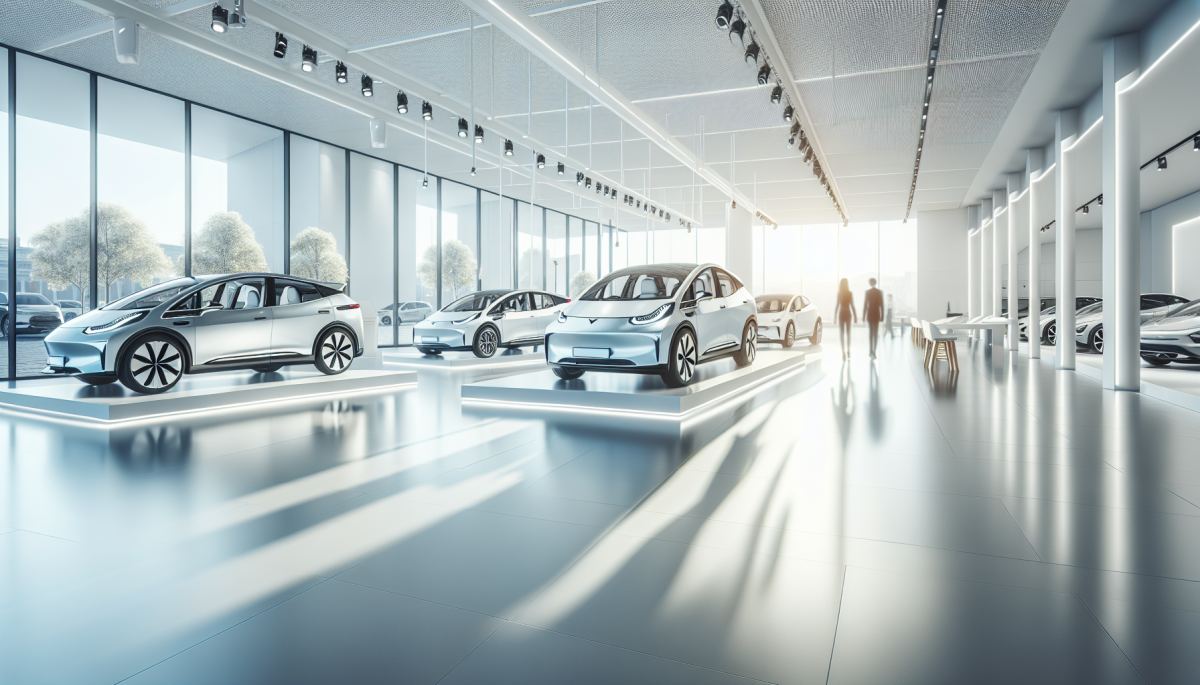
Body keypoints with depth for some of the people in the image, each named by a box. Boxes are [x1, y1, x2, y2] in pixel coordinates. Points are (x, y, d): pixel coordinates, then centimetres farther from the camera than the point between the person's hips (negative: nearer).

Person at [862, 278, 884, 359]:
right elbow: (881, 305, -2)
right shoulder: (880, 292, -2)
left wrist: (863, 316, 0)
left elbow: (865, 304, -5)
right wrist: (882, 316, 4)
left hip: (869, 314, 0)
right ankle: (873, 351, -9)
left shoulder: (867, 292, -5)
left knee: (870, 332, 13)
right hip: (877, 314, 0)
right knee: (876, 333, 0)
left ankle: (871, 351, 12)